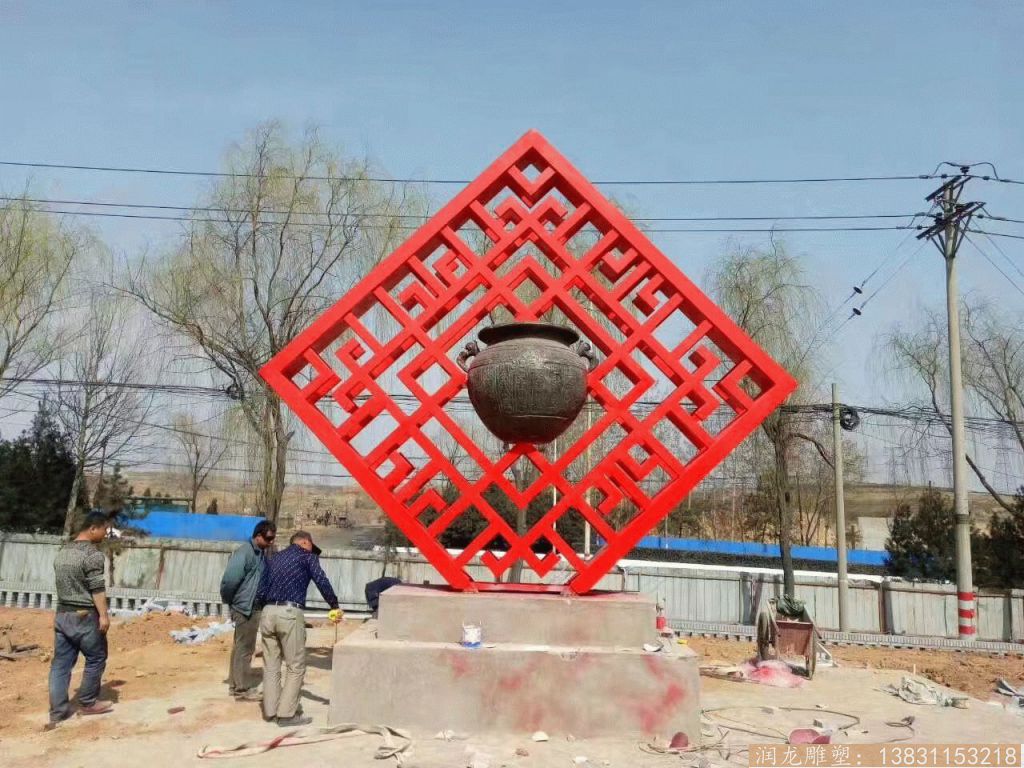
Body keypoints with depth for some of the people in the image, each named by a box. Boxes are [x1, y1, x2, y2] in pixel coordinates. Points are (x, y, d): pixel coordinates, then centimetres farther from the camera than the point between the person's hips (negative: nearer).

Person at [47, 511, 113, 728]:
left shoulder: (62, 551, 12)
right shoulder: (92, 553, -15)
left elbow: (62, 583, 18)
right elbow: (97, 588, -19)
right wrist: (103, 615, -17)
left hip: (62, 614, 8)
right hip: (84, 615, -8)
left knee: (61, 663, 8)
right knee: (96, 658, 8)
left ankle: (57, 711, 9)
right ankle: (87, 703, 15)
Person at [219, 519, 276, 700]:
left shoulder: (262, 553, 9)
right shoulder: (244, 553, -19)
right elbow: (229, 580, -25)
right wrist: (229, 601, -10)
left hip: (253, 607, 9)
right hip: (245, 608, -9)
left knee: (240, 647, 17)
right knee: (244, 649, 0)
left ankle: (235, 684, 28)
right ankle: (242, 689, 9)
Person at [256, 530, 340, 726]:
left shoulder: (275, 558, 23)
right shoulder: (307, 556, 6)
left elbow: (261, 591, 19)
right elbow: (321, 581, -7)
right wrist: (334, 606, -1)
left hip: (268, 613, 6)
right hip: (290, 614, -6)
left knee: (271, 665, 12)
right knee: (295, 667, 1)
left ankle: (270, 711, 17)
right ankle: (286, 714, 1)